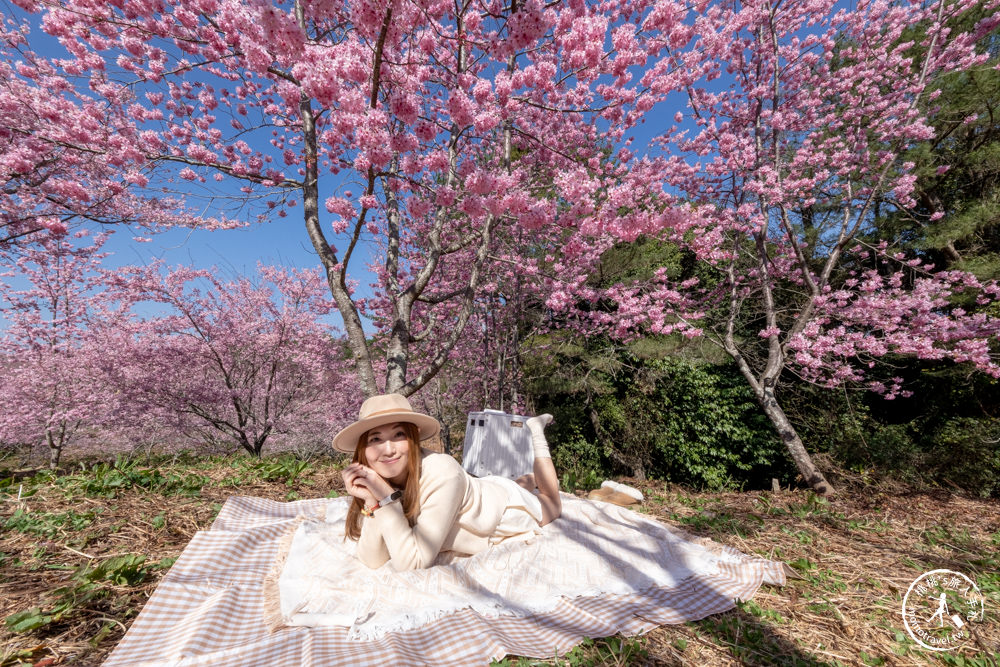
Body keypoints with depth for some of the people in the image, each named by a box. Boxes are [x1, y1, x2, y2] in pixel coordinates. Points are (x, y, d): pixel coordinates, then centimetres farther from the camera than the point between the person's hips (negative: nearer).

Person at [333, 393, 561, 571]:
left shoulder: (443, 474, -43)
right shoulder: (376, 478, -26)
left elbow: (413, 562, -41)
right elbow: (373, 560, -25)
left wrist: (386, 498, -45)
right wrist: (371, 502, -38)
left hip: (506, 509, -4)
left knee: (551, 503, 30)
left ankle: (535, 431, 36)